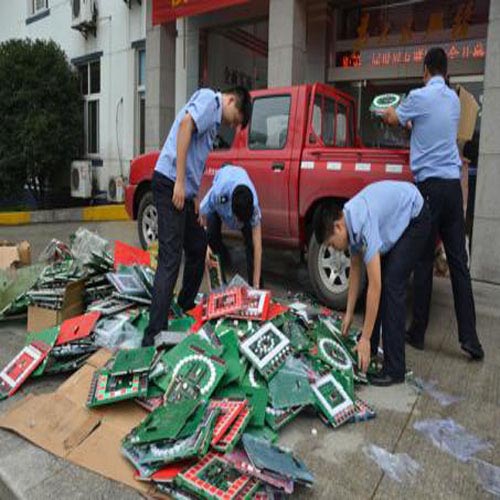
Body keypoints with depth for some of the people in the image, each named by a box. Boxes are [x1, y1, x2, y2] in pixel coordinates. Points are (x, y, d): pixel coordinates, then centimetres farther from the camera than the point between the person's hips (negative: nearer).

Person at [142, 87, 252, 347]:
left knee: (198, 247, 20)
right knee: (170, 258, -12)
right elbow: (185, 124, -19)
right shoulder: (209, 98, -2)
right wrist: (179, 181, -23)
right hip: (171, 183, -10)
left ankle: (186, 306, 37)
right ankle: (154, 333, -8)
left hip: (184, 189, 10)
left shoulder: (214, 119, 25)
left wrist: (195, 200, 18)